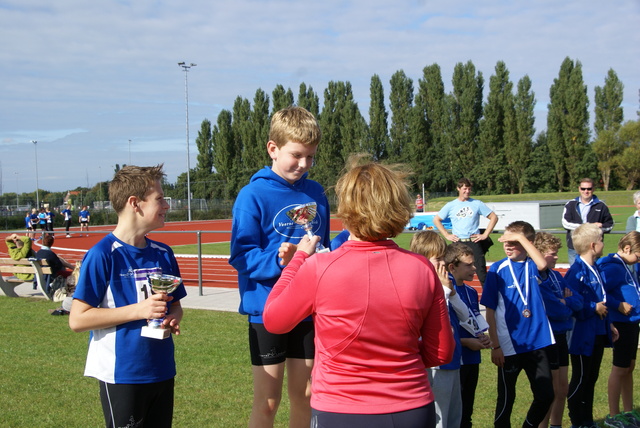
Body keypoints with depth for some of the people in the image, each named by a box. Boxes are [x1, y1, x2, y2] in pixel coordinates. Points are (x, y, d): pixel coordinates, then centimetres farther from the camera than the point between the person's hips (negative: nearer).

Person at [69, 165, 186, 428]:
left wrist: (173, 319, -6)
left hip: (162, 371, 6)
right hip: (121, 375, -6)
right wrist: (139, 310, -21)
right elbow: (77, 319, -16)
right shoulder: (102, 255, -13)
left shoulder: (163, 254, 6)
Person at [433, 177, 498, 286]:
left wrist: (485, 235, 0)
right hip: (457, 243, 1)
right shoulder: (451, 205, 6)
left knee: (481, 272, -5)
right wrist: (446, 235, 3)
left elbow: (494, 217, 7)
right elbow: (436, 219, 13)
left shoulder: (477, 204, 3)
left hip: (474, 242, -1)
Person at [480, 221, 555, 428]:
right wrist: (495, 346, -9)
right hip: (509, 346, -2)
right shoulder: (497, 269, -5)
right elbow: (490, 311, -5)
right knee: (506, 398, 9)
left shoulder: (532, 266, 2)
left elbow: (542, 264, -25)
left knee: (546, 395, 7)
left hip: (536, 343, 3)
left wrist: (520, 237, -25)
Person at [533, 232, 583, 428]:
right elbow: (555, 310, -23)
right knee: (551, 390, -1)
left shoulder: (556, 276, 8)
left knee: (563, 388, 15)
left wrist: (564, 302, -15)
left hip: (560, 336, 8)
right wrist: (568, 307, -2)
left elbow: (578, 302, 4)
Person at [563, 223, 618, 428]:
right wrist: (594, 308, -19)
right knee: (580, 380, 4)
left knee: (591, 379, 17)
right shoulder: (577, 272, -21)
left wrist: (608, 324, 17)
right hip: (583, 336, -9)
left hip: (598, 333, 9)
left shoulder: (594, 269, 9)